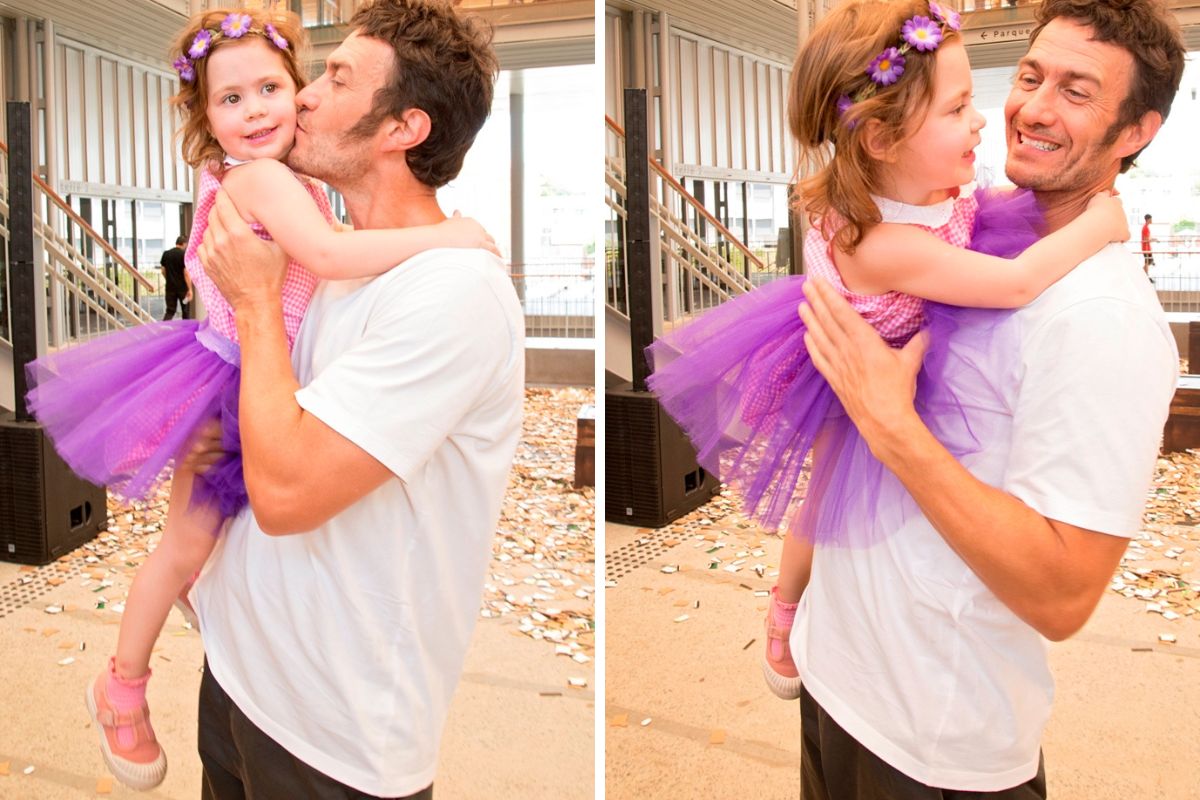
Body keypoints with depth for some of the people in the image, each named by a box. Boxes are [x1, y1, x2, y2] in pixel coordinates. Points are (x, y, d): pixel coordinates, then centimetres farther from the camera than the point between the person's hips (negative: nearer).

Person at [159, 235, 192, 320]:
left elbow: (163, 271, 11)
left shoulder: (166, 254, 5)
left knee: (170, 311, 7)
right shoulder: (184, 255, -11)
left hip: (170, 287, 4)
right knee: (186, 311, 10)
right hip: (182, 287, -4)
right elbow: (186, 273, -15)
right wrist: (190, 289, -13)